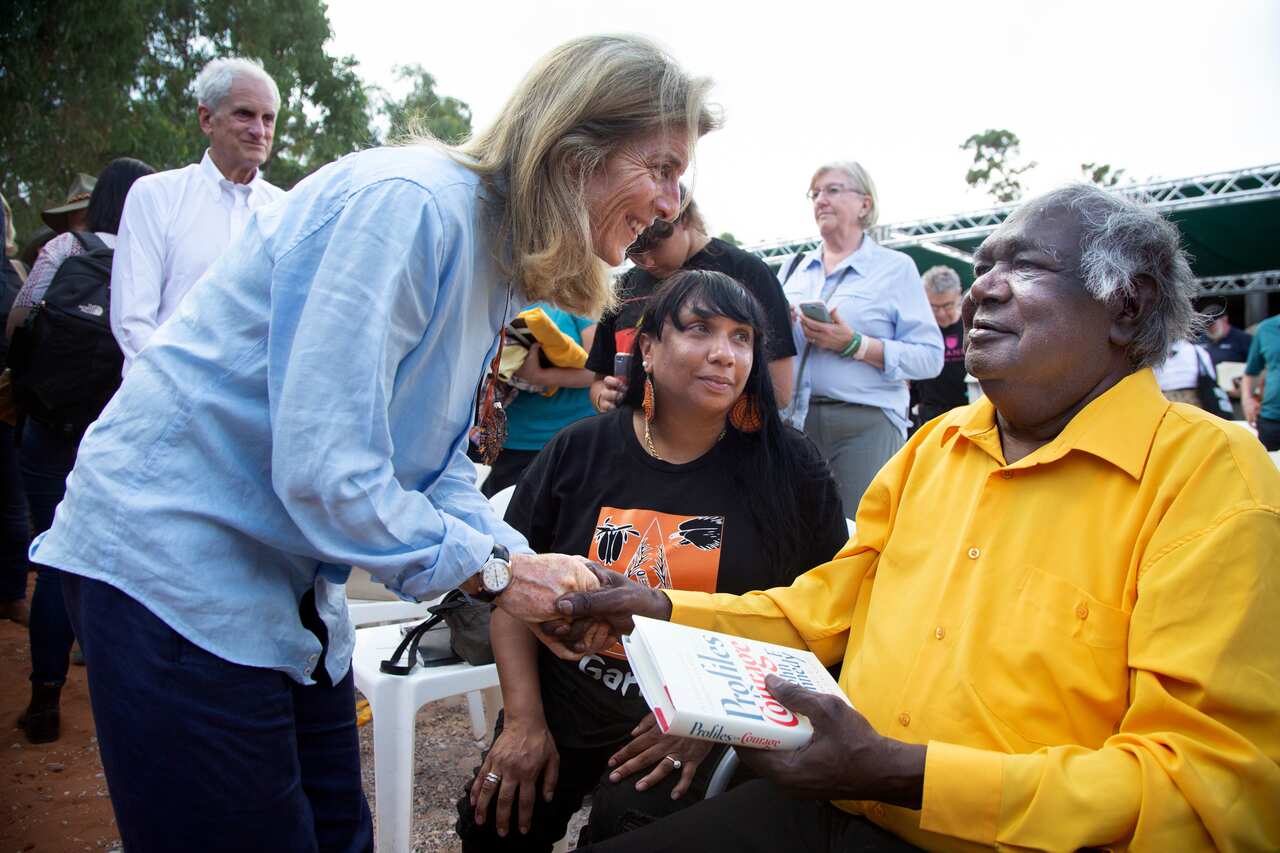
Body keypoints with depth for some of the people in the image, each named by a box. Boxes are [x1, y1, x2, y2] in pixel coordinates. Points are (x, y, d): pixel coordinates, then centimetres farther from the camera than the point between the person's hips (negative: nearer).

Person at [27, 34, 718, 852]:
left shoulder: (497, 261, 6)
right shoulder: (410, 203, -24)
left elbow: (437, 468, 7)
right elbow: (324, 473, -28)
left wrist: (544, 578, -6)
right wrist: (496, 569, -16)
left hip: (284, 576, 9)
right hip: (174, 562, -9)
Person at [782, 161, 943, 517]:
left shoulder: (895, 267, 3)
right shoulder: (794, 268, 17)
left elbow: (930, 357, -6)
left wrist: (854, 344, -16)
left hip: (865, 424, -4)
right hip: (796, 419, 4)